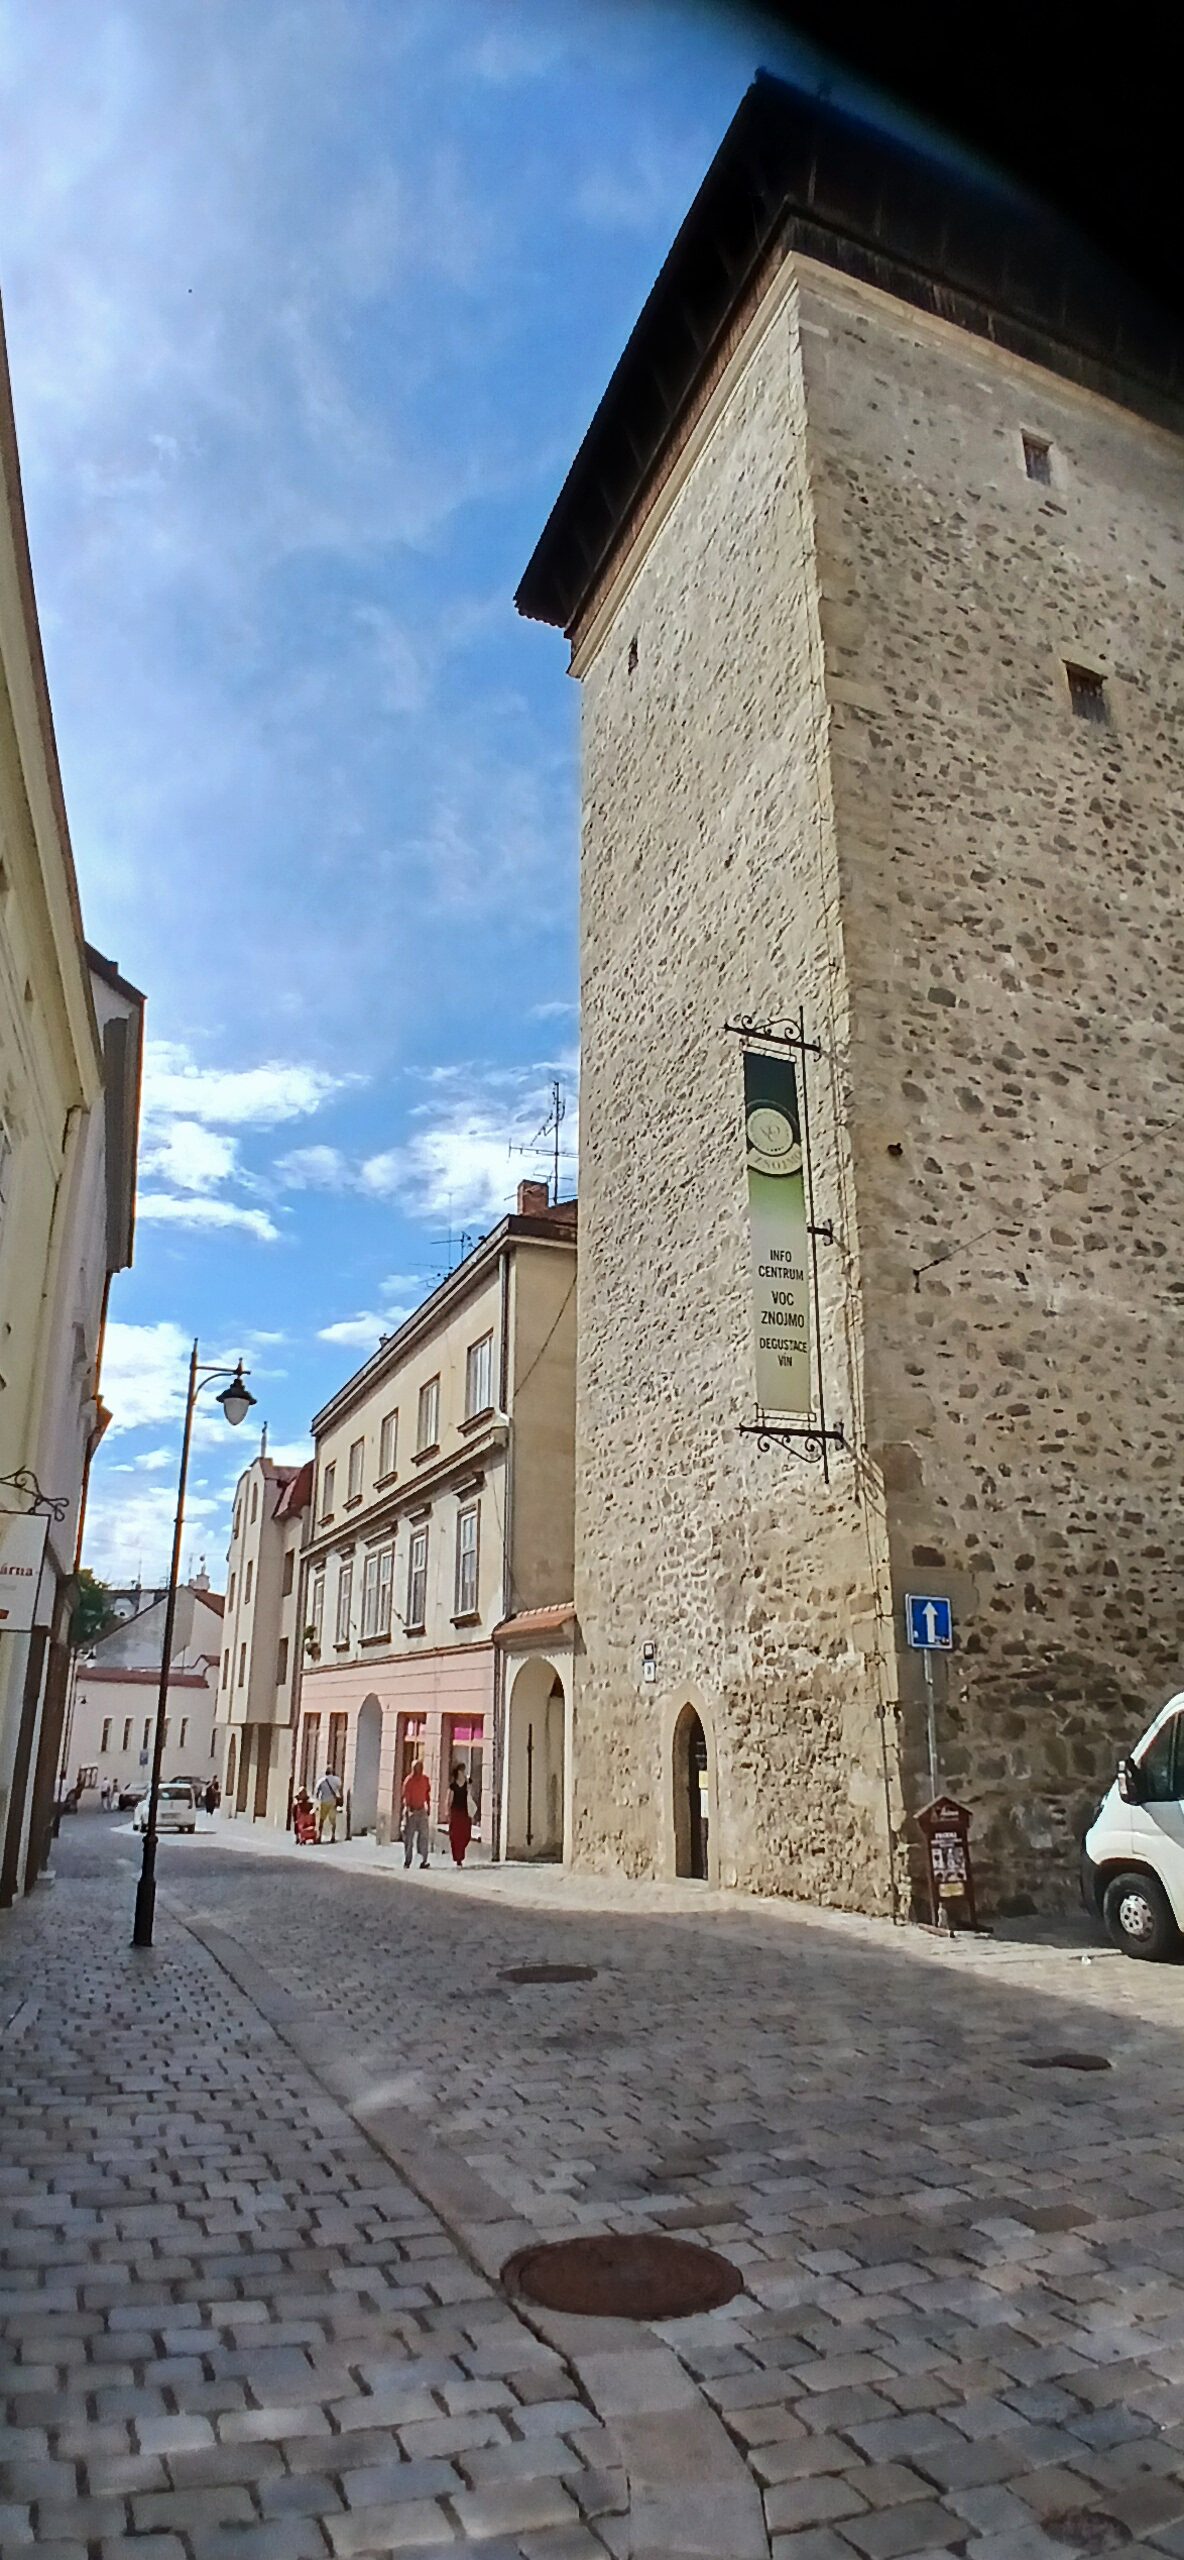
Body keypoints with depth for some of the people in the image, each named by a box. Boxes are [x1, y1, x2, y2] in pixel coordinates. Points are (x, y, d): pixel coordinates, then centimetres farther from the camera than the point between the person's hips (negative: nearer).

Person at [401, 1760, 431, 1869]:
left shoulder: (425, 1779, 4)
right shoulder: (409, 1780, -11)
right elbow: (406, 1796, -16)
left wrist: (429, 1806, 15)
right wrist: (408, 1807, -30)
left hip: (422, 1810, 3)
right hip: (411, 1811, -3)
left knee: (423, 1834, -6)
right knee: (409, 1836, 3)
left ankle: (423, 1860, -6)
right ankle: (407, 1861, 13)